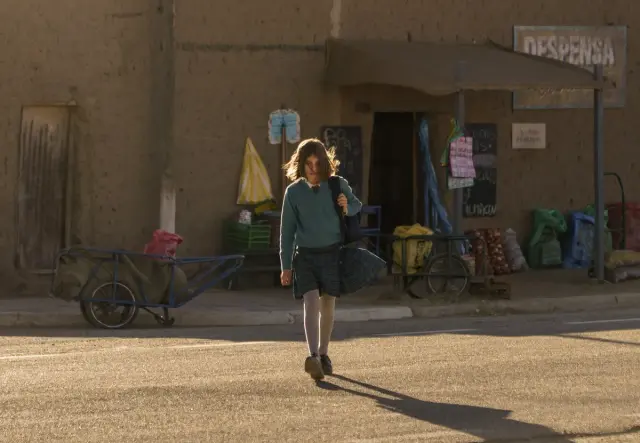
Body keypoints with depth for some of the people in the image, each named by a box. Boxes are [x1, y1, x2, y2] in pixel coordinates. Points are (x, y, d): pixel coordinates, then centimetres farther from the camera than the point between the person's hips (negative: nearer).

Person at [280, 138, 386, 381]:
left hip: (332, 253, 1)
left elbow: (357, 205, 15)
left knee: (328, 305, 10)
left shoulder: (338, 185, -2)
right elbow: (287, 230, 3)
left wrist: (347, 208, -11)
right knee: (311, 303, -17)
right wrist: (286, 265, 1)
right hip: (305, 255, -1)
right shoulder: (293, 191, -3)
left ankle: (323, 354, 26)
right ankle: (313, 356, -28)